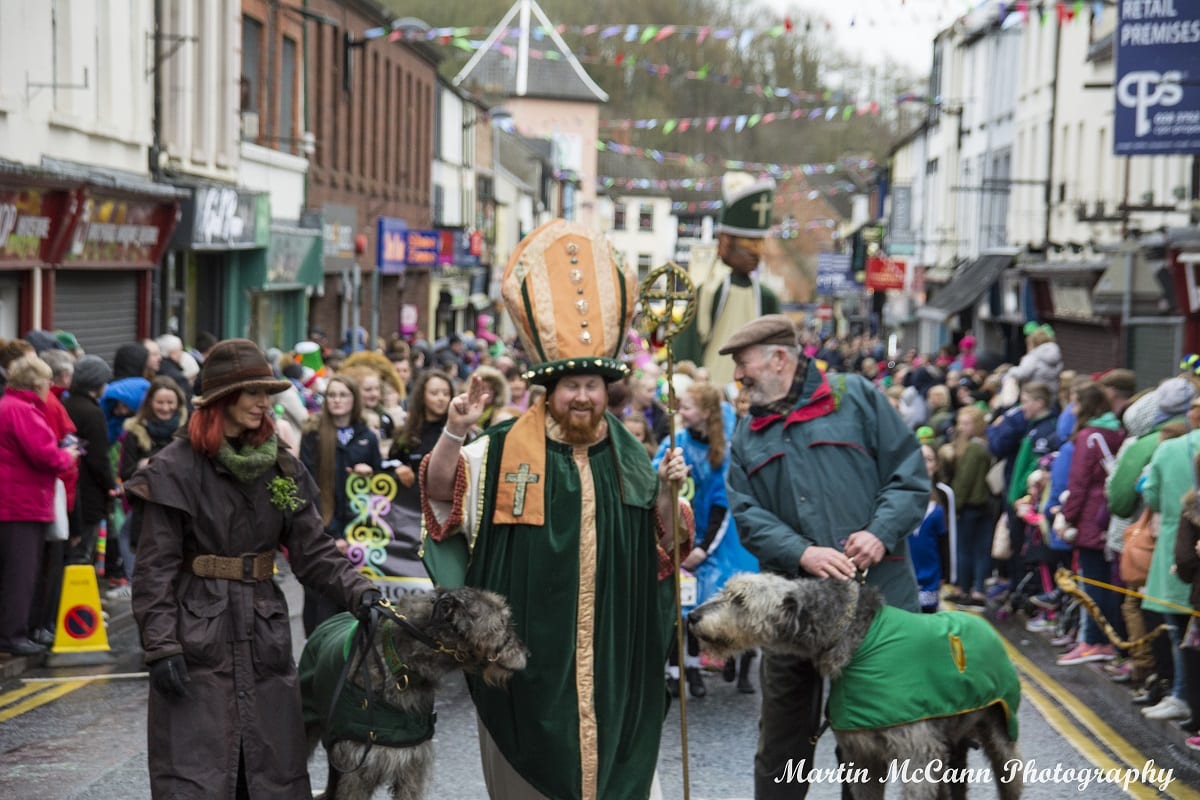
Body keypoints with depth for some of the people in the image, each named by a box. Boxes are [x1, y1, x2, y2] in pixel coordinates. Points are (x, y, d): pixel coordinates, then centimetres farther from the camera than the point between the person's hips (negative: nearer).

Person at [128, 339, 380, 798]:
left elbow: (313, 553, 6)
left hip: (264, 638, 5)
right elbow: (154, 567, -8)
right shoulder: (176, 469, -6)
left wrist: (358, 592, -10)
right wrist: (160, 646, -14)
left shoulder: (282, 470, 8)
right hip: (197, 641, -5)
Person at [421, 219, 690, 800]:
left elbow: (661, 540, 12)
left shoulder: (624, 457, 9)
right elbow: (440, 489, -6)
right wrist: (454, 431, -21)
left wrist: (668, 489, -6)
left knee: (606, 744, 7)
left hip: (608, 644, 3)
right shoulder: (508, 449, -1)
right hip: (529, 641, -3)